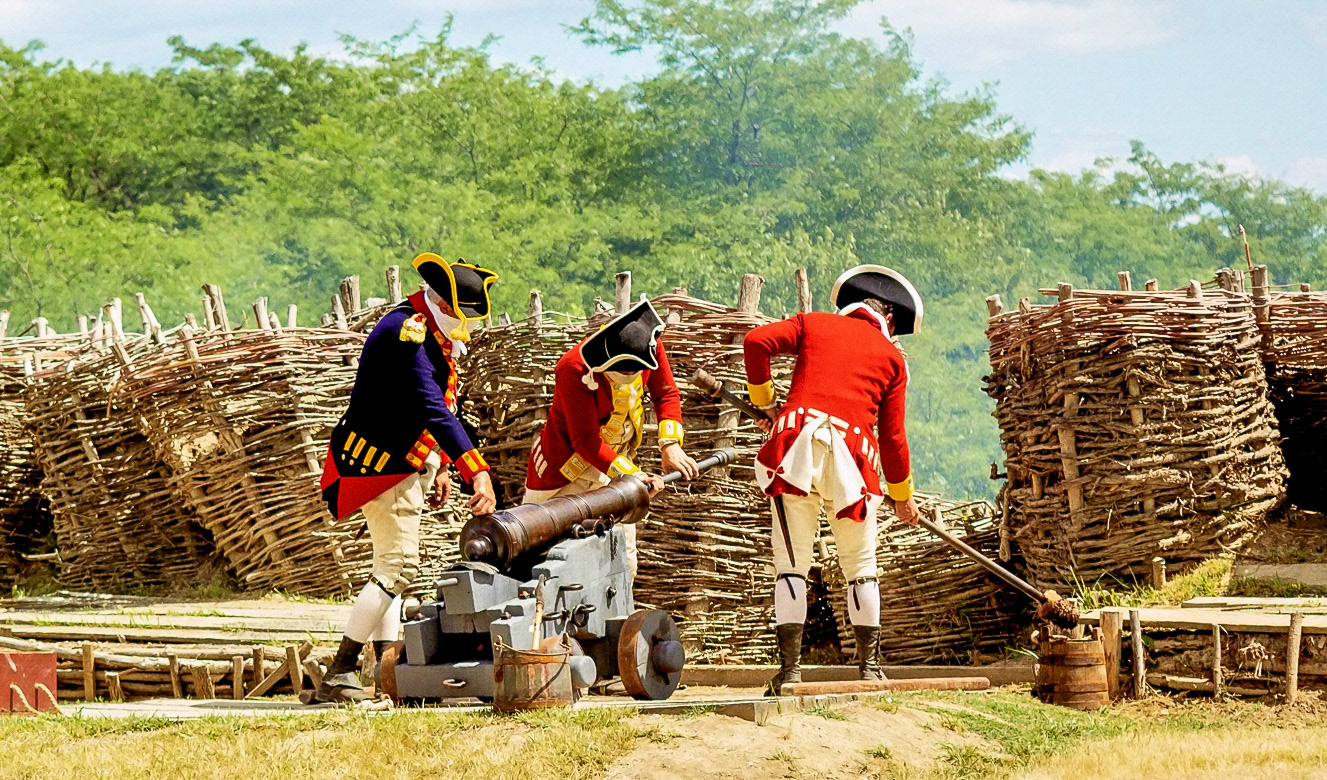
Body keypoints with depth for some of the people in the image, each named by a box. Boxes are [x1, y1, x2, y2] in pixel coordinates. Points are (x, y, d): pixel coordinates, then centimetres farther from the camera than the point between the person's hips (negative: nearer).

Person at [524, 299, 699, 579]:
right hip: (564, 467, -6)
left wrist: (670, 443, -13)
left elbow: (666, 393, 1)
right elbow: (585, 442, -30)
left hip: (614, 461, 6)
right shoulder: (574, 370, -32)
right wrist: (631, 475, -37)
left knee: (624, 560, 5)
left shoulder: (649, 346, -16)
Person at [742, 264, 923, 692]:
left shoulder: (813, 323, 20)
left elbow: (756, 341, 3)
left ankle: (789, 669, -6)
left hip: (795, 444, 0)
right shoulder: (891, 356, 18)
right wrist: (902, 495, 28)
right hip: (851, 448, 0)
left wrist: (764, 402, 16)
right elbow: (892, 435, 16)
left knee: (791, 563, 2)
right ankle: (868, 667, 15)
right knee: (860, 567, 14)